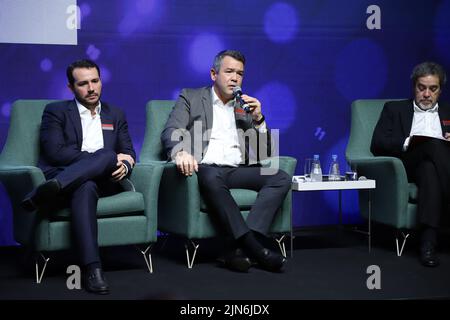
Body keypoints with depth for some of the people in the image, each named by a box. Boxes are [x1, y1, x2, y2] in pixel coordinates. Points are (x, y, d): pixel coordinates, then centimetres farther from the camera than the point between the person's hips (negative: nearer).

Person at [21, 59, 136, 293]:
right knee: (85, 188, -40)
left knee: (108, 157, -35)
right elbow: (55, 152, -6)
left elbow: (128, 154, 18)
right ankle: (92, 269, -52)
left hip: (104, 180, 3)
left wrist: (123, 166, -12)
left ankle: (44, 194, -48)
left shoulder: (115, 115, 24)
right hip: (62, 176, -3)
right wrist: (110, 157, -11)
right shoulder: (56, 112, 11)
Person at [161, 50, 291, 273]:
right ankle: (255, 249, -38)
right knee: (211, 178, -39)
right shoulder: (190, 98, 14)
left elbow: (264, 153, 20)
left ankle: (241, 249, -34)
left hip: (238, 170, 4)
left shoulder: (246, 107, 25)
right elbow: (170, 132, -2)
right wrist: (180, 152, -26)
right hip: (206, 168, -4)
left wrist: (258, 119, 2)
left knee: (281, 178, -23)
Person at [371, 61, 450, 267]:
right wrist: (407, 142, -11)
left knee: (428, 169, -37)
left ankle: (429, 240, -49)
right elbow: (377, 144, 6)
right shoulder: (394, 109, 22)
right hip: (407, 165, -2)